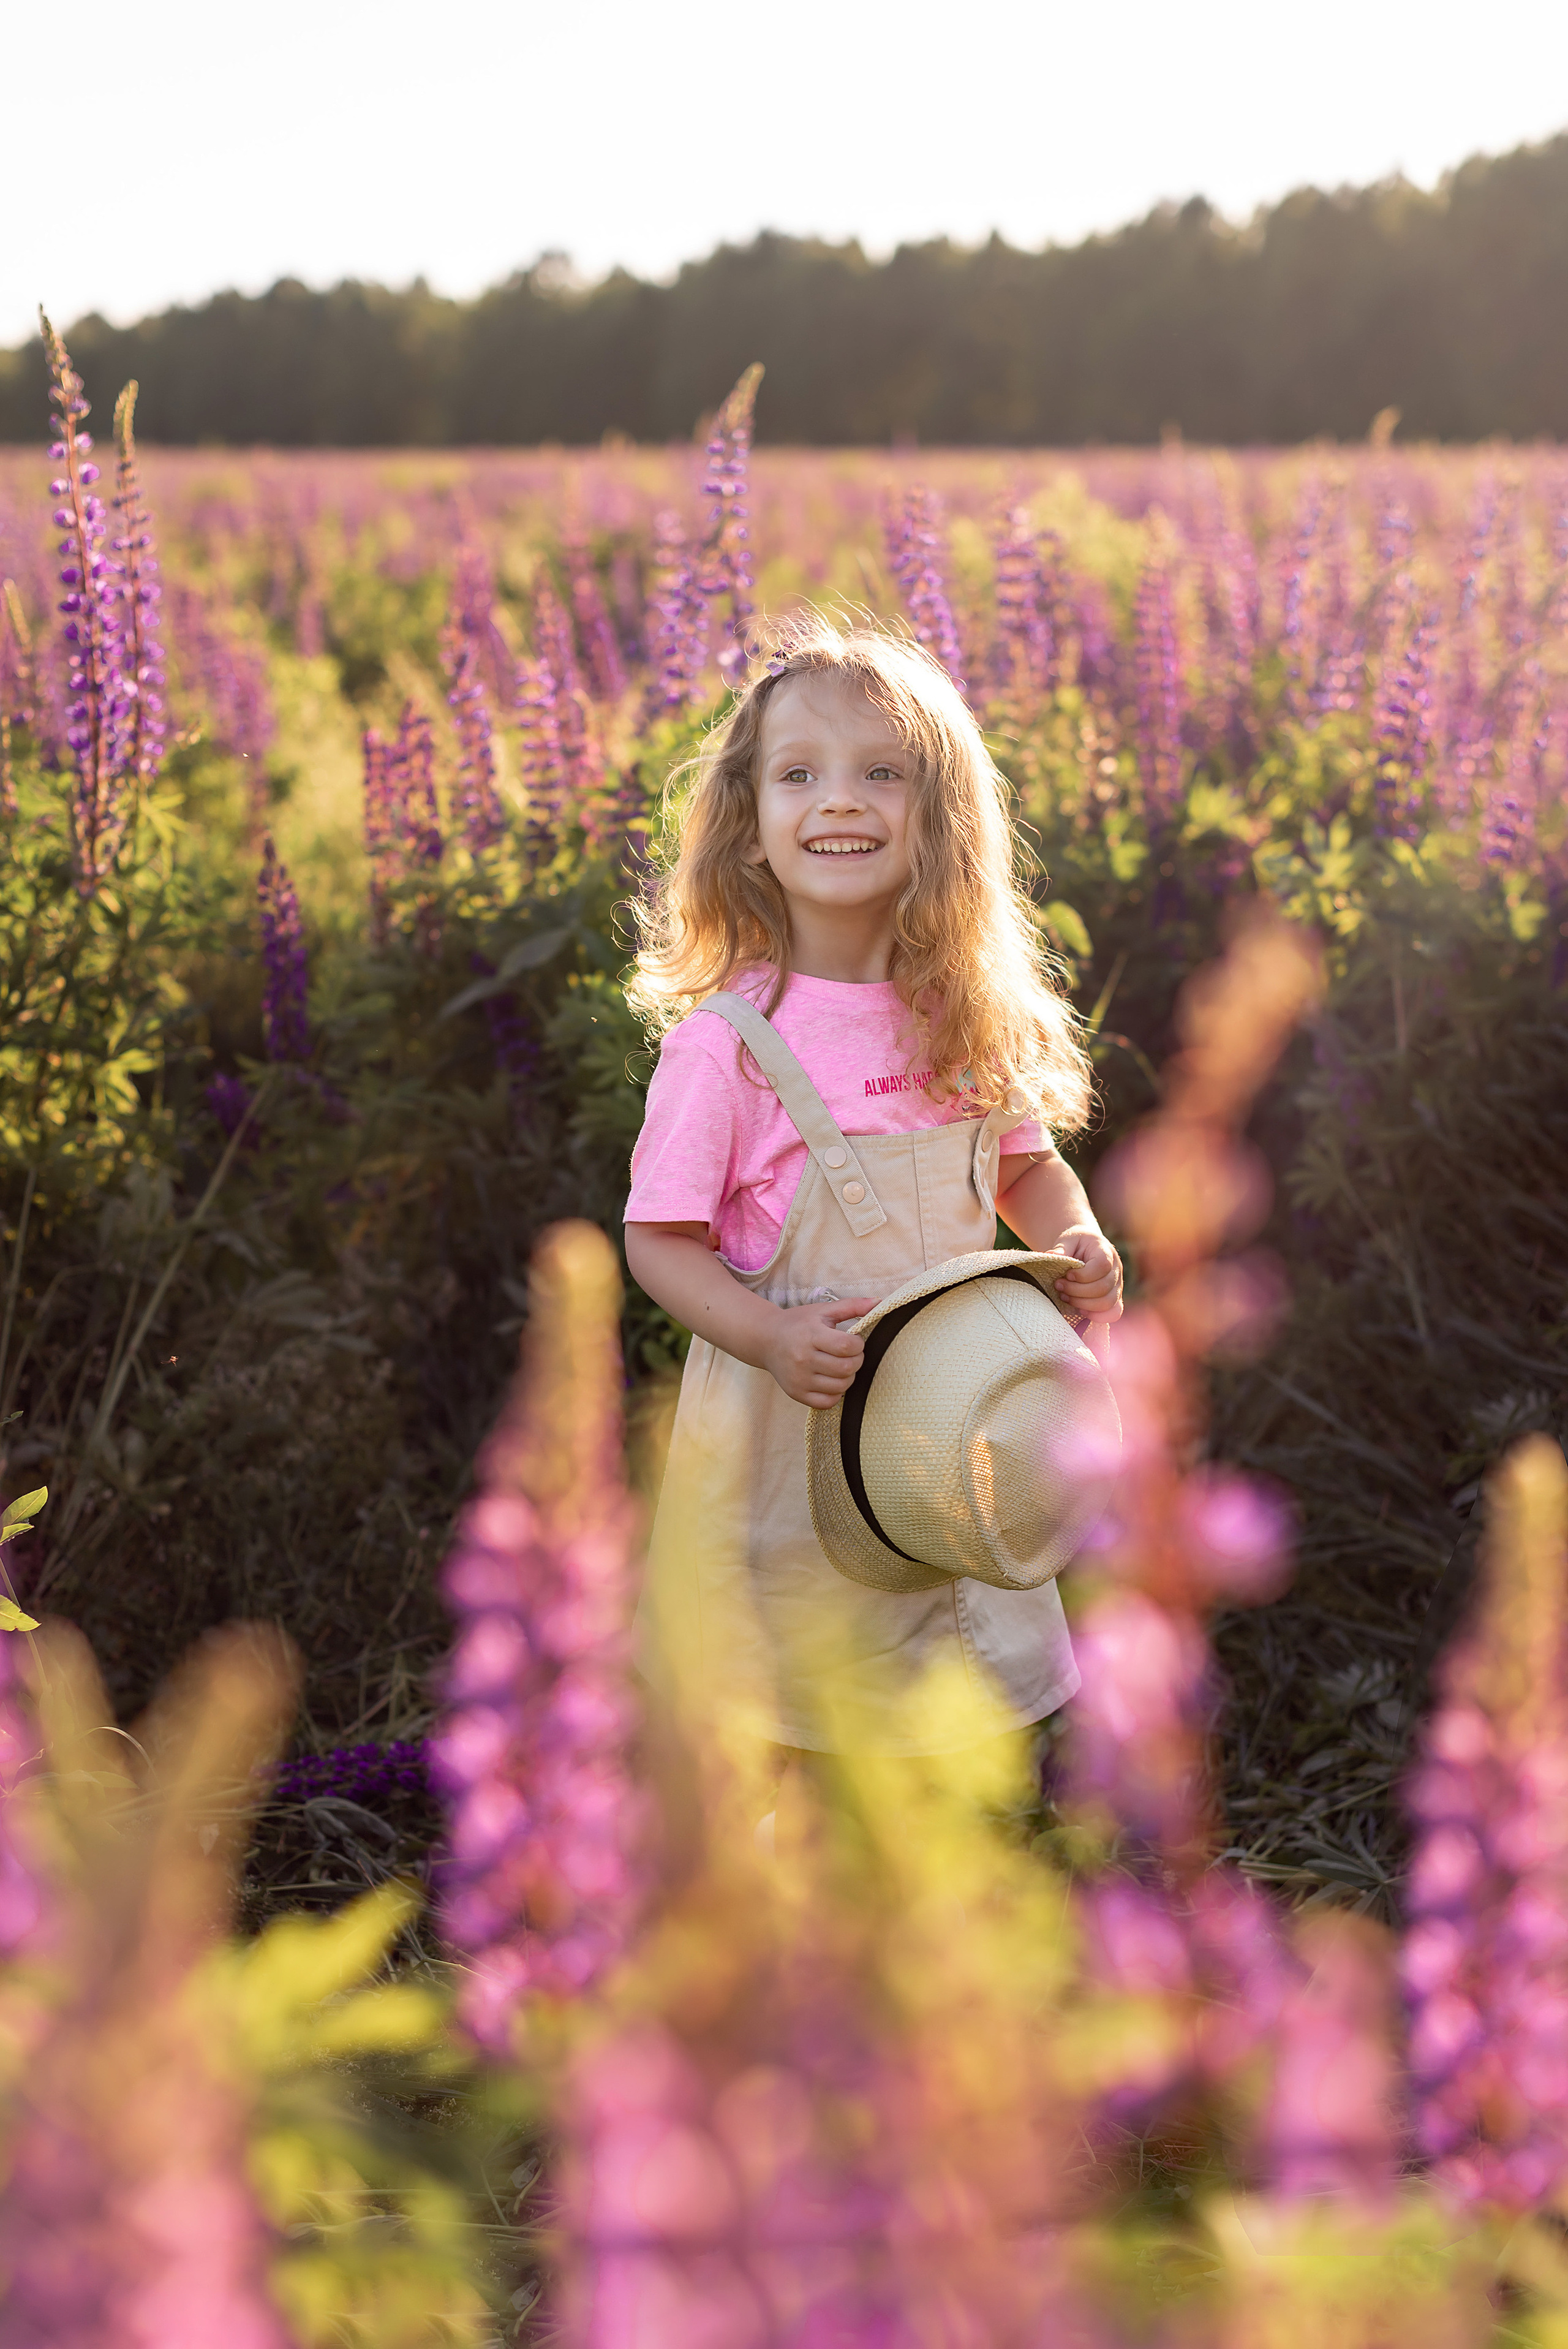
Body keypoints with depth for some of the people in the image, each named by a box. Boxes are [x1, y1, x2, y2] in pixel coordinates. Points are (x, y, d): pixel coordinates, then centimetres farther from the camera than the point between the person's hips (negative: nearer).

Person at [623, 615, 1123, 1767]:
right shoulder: (727, 1034, -16)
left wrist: (1077, 1243, -7)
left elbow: (1028, 1165, 13)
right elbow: (660, 1240, -12)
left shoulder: (969, 1014, -2)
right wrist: (772, 1340, -27)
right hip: (791, 1430, -4)